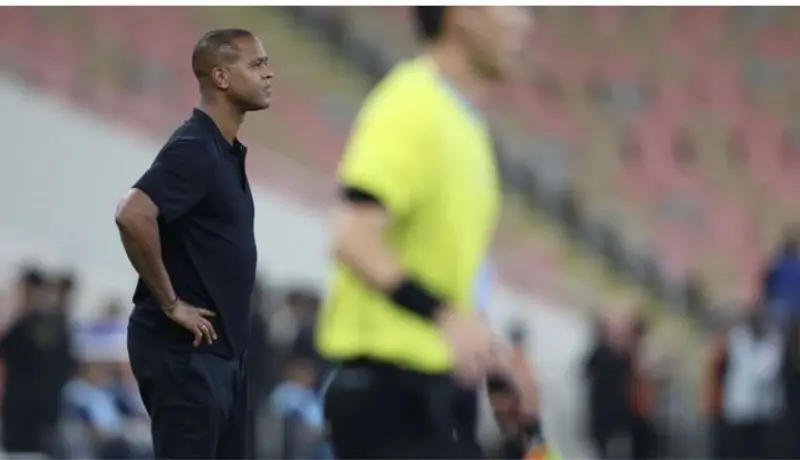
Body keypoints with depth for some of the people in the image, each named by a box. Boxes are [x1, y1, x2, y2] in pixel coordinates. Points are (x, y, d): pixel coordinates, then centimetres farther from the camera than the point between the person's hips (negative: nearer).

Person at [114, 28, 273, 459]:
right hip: (184, 349, -10)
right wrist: (170, 303, -22)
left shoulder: (227, 150, 14)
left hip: (220, 347, 10)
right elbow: (133, 216, -32)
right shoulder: (194, 149, -17)